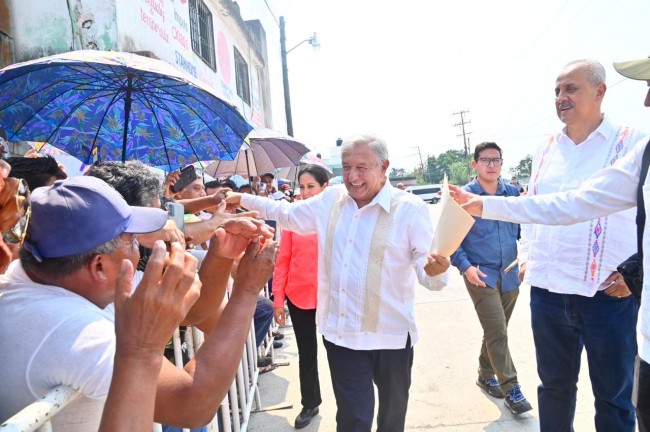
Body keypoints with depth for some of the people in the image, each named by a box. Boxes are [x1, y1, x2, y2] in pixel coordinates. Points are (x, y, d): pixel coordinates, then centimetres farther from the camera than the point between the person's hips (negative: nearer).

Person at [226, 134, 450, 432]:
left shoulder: (410, 209, -12)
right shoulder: (330, 200, 2)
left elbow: (426, 266, -16)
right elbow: (287, 214, 16)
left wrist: (435, 269, -39)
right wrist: (242, 199, 15)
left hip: (390, 334, -2)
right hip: (340, 331, 3)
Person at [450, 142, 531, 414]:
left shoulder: (513, 193, 4)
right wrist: (465, 266, -17)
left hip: (509, 275, 5)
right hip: (480, 276, -5)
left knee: (496, 332, 17)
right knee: (498, 333, -6)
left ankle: (486, 375, 36)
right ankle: (510, 389, 9)